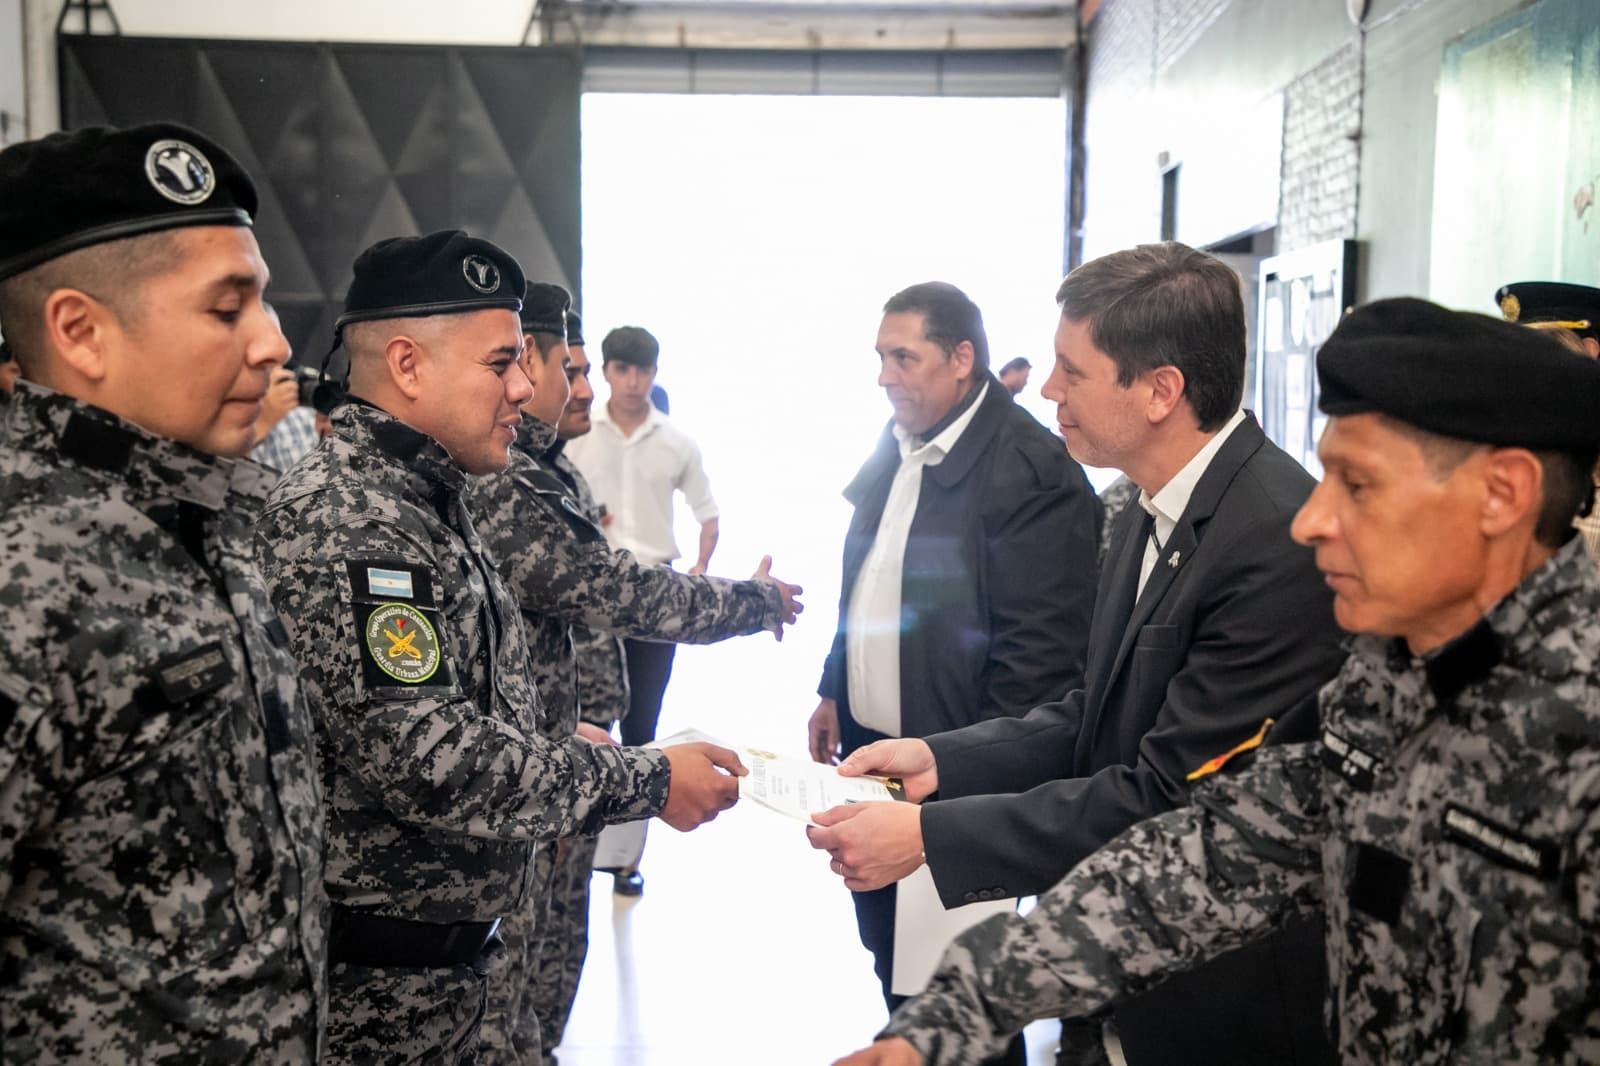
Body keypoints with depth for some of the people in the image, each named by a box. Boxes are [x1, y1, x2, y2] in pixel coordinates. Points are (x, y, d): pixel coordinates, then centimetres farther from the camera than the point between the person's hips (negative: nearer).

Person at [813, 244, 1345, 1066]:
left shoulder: (1281, 543, -26)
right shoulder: (1150, 515, 3)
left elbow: (1167, 797, -25)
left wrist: (928, 836, -23)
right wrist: (941, 759, -6)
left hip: (1227, 998, -7)